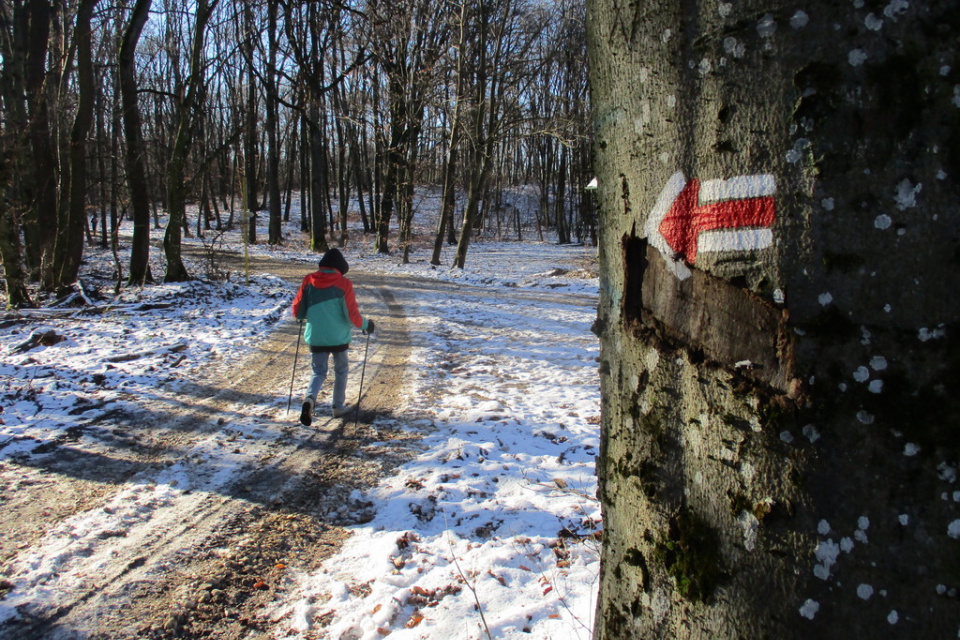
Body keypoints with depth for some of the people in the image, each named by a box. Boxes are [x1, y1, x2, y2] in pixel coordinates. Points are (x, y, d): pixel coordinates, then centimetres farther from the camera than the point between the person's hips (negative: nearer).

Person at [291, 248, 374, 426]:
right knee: (341, 370, 20)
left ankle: (310, 398, -15)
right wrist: (365, 324, 7)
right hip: (339, 338, -2)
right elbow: (352, 315, -12)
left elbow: (297, 312, 0)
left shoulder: (309, 281, -3)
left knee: (319, 372, 12)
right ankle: (339, 407, 26)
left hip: (315, 338, 2)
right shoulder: (343, 284, -10)